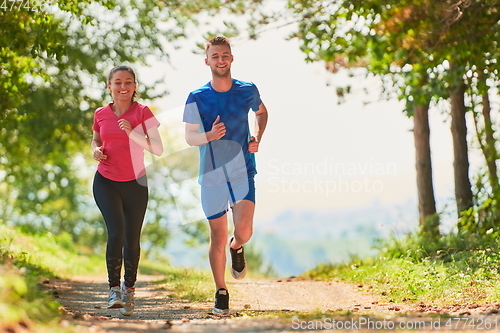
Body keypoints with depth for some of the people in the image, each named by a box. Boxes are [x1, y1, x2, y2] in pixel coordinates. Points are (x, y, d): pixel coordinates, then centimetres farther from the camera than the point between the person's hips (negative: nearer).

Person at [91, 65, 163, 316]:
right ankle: (114, 288, -2)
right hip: (106, 182, 0)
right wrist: (96, 150, -2)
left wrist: (132, 133, -23)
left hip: (135, 183, 0)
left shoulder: (143, 113, -6)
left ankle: (129, 289, 26)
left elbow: (158, 149, -12)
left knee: (132, 239, 5)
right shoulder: (101, 114, 1)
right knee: (116, 232, -17)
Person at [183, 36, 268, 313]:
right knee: (218, 237, 4)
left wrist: (257, 138, 4)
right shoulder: (197, 98, -4)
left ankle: (236, 248, 23)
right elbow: (189, 137, 2)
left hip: (243, 172, 0)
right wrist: (209, 136, -19)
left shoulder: (248, 91, 0)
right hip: (212, 176, 0)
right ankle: (221, 293, 20)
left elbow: (261, 112, 21)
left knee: (244, 231, -15)